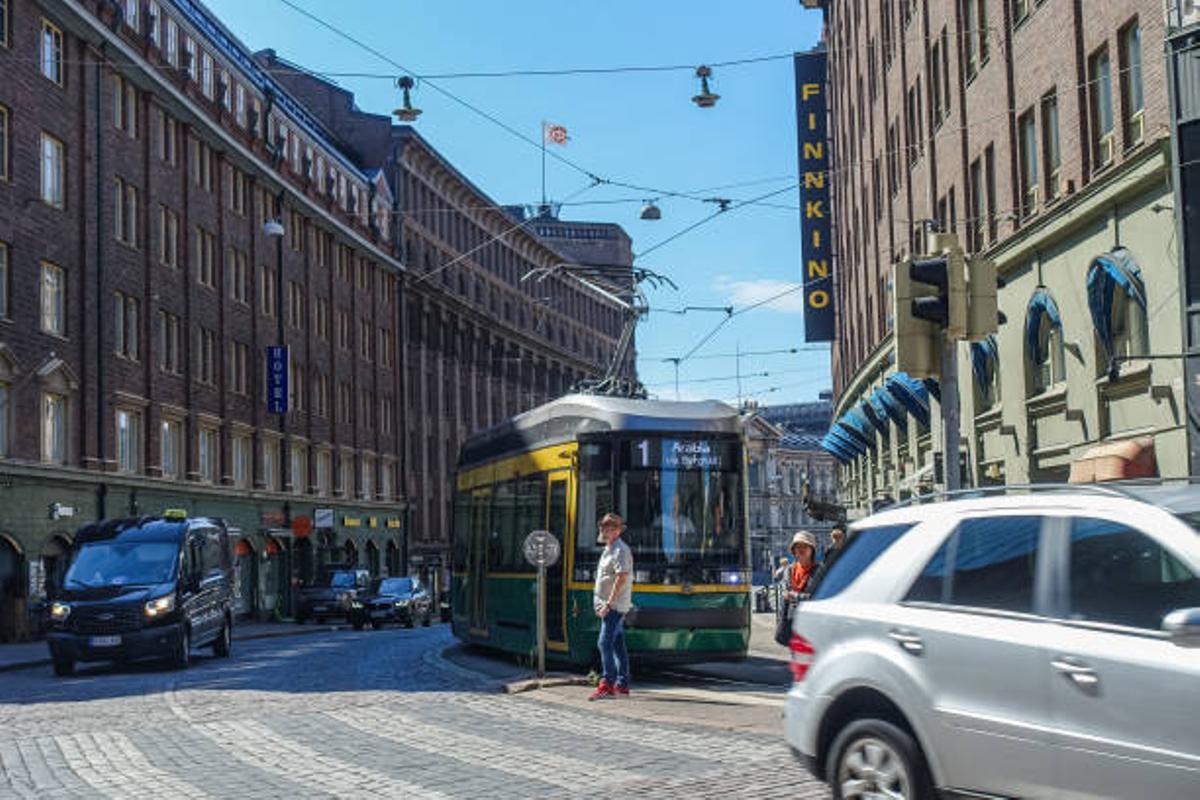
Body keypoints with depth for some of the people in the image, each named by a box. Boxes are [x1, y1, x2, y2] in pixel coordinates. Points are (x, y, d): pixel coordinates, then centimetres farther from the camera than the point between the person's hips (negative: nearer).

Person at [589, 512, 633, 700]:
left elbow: (621, 579, -22)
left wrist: (608, 604, -23)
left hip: (615, 606, -10)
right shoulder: (608, 550, 18)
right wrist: (601, 604, 20)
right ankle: (622, 685, 15)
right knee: (617, 645, 11)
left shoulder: (620, 550, -13)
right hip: (610, 606, 10)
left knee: (605, 643, -15)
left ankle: (607, 684, -17)